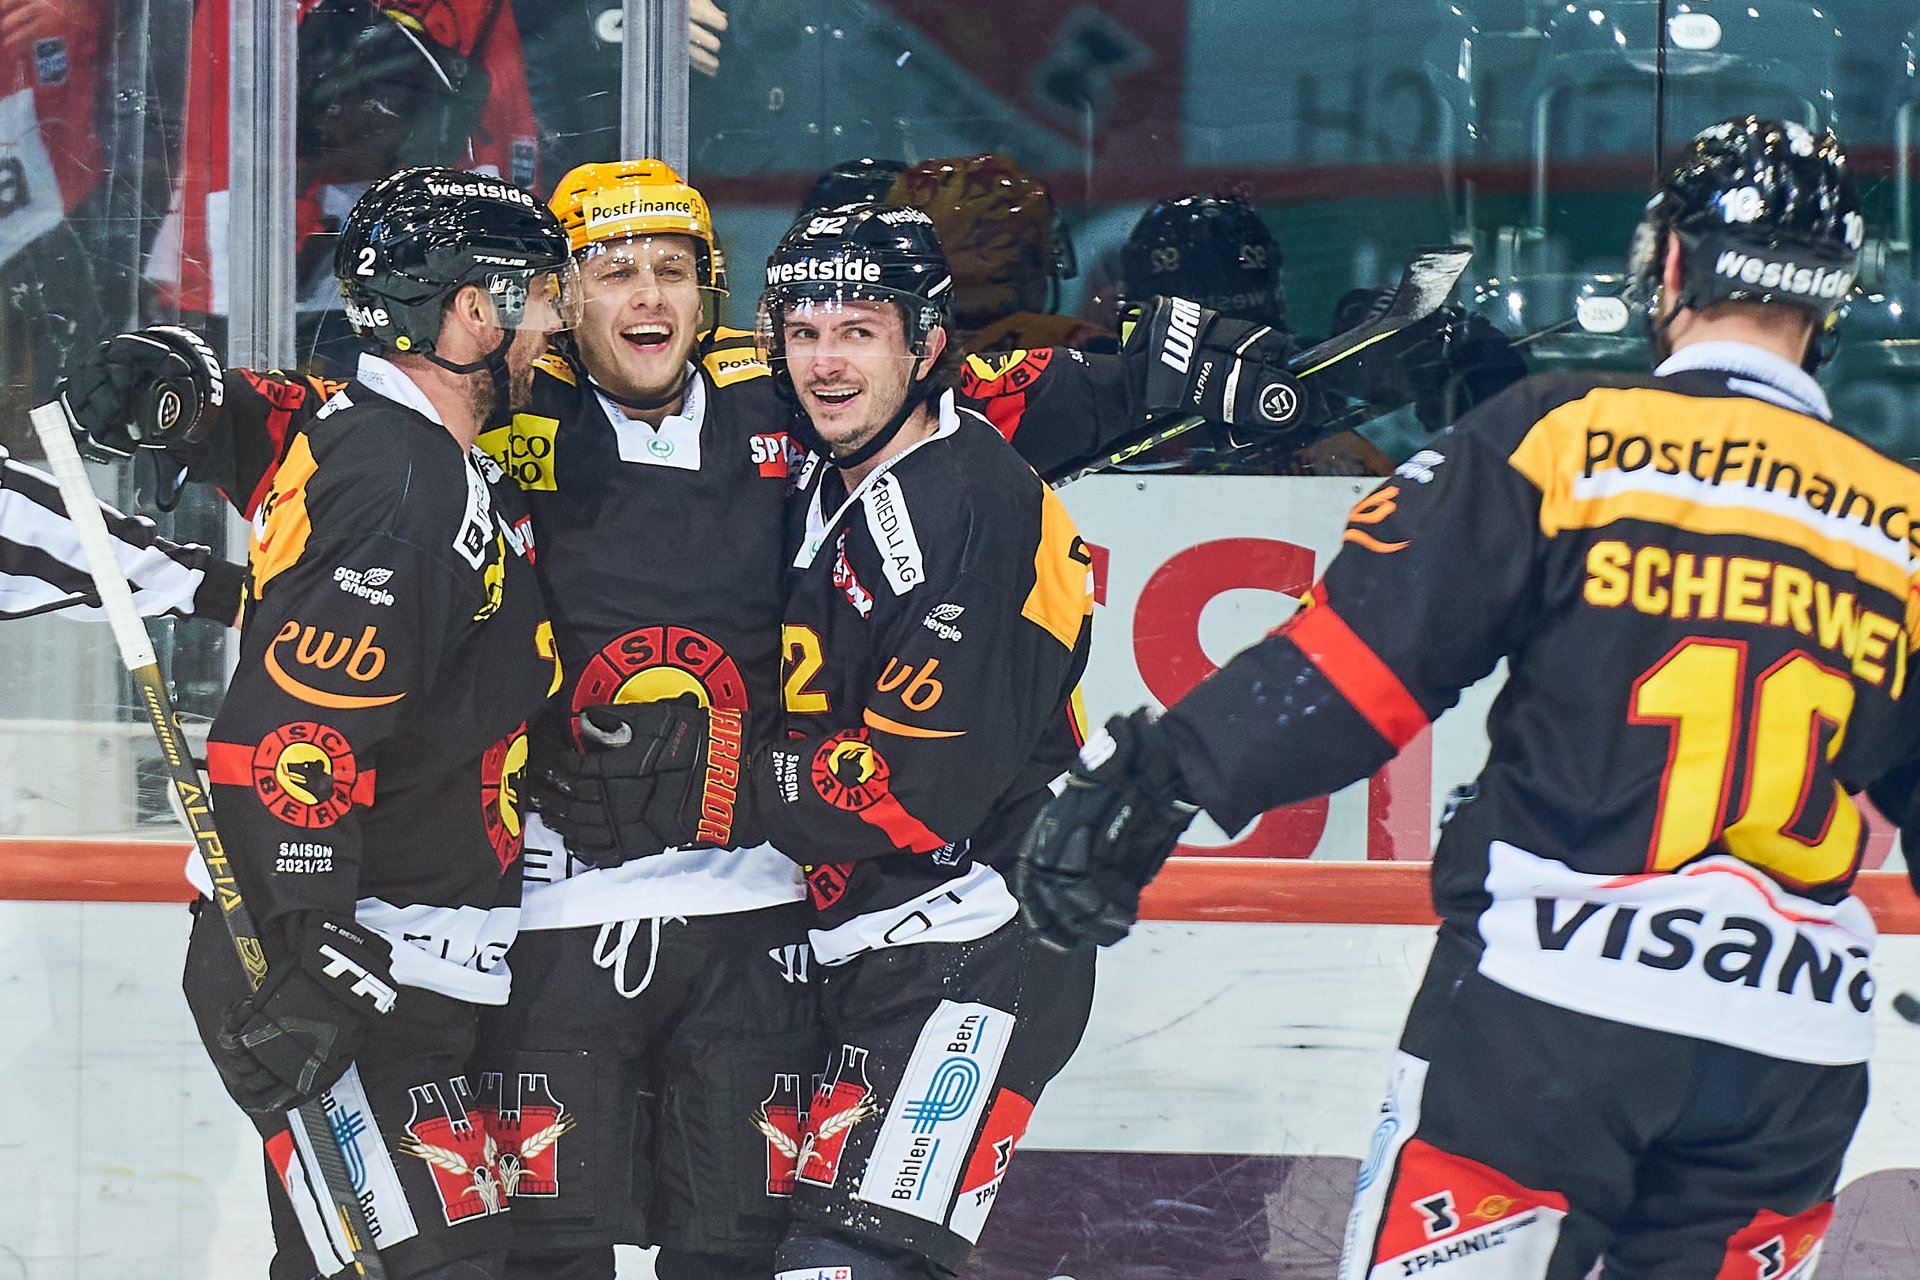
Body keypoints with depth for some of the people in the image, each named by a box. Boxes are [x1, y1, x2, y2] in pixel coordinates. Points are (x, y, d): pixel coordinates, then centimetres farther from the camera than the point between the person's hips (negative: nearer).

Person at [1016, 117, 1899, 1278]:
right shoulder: (1896, 522, 10)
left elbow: (1357, 658, -8)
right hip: (1796, 1050, 4)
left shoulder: (1567, 434, -1)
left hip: (1548, 1005, -3)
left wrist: (1157, 777, -5)